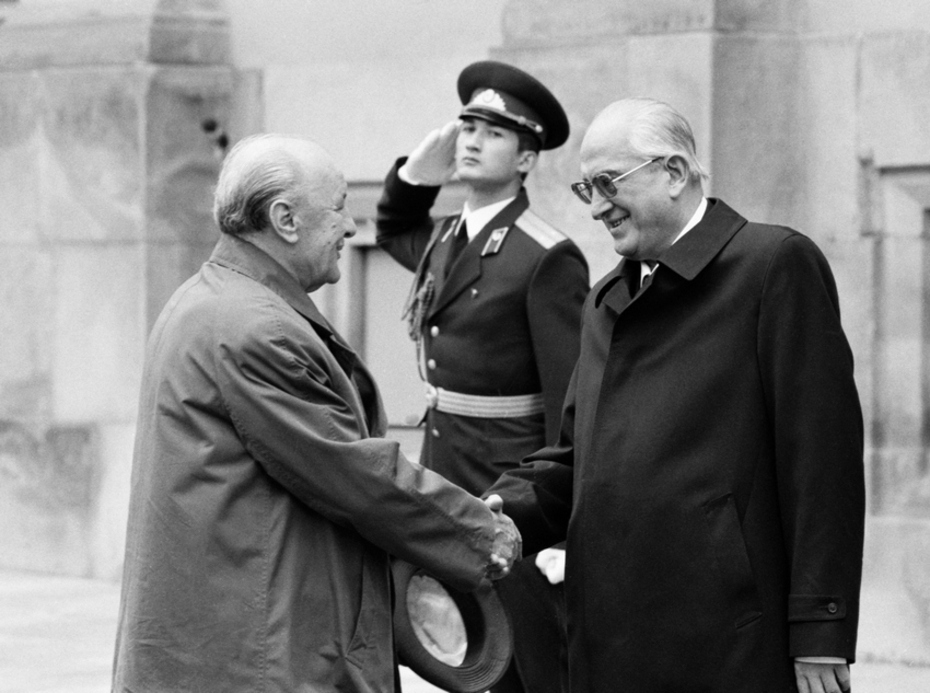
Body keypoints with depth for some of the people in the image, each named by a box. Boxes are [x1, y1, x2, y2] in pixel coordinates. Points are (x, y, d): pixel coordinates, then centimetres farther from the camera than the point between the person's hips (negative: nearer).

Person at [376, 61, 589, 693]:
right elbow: (394, 231, 35)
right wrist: (416, 174, 13)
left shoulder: (549, 258, -13)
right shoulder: (444, 241, 11)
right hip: (445, 487, 7)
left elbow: (569, 401, -15)